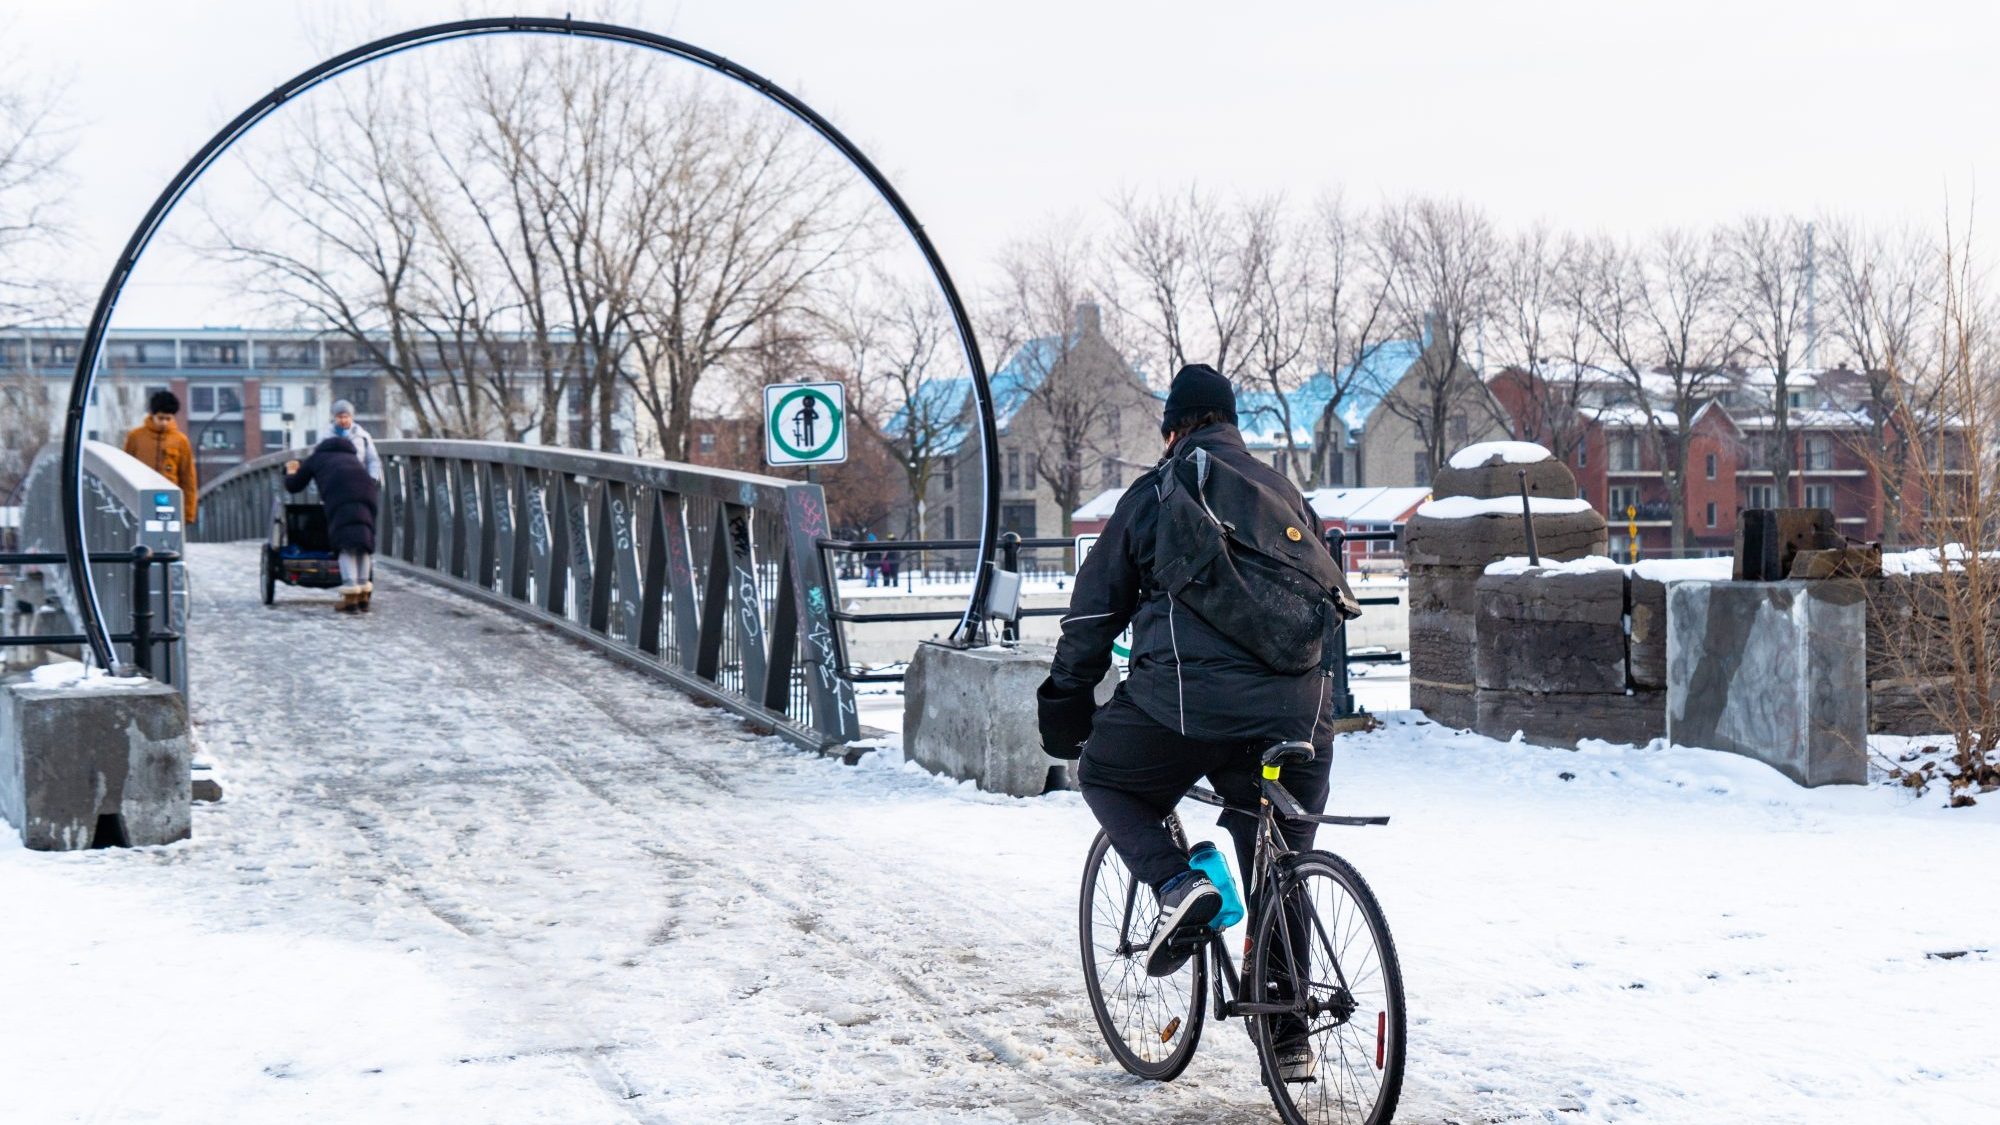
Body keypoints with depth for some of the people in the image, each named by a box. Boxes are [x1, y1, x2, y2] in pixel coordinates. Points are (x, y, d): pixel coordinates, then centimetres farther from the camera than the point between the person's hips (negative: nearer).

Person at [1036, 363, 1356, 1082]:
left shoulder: (1156, 494, 9)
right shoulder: (1285, 495, 21)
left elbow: (1095, 610, 12)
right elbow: (1328, 597, 29)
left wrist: (1065, 707, 21)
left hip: (1188, 698, -4)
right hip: (1294, 712, 4)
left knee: (1105, 777, 23)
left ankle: (1175, 883, -3)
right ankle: (1289, 1038, 15)